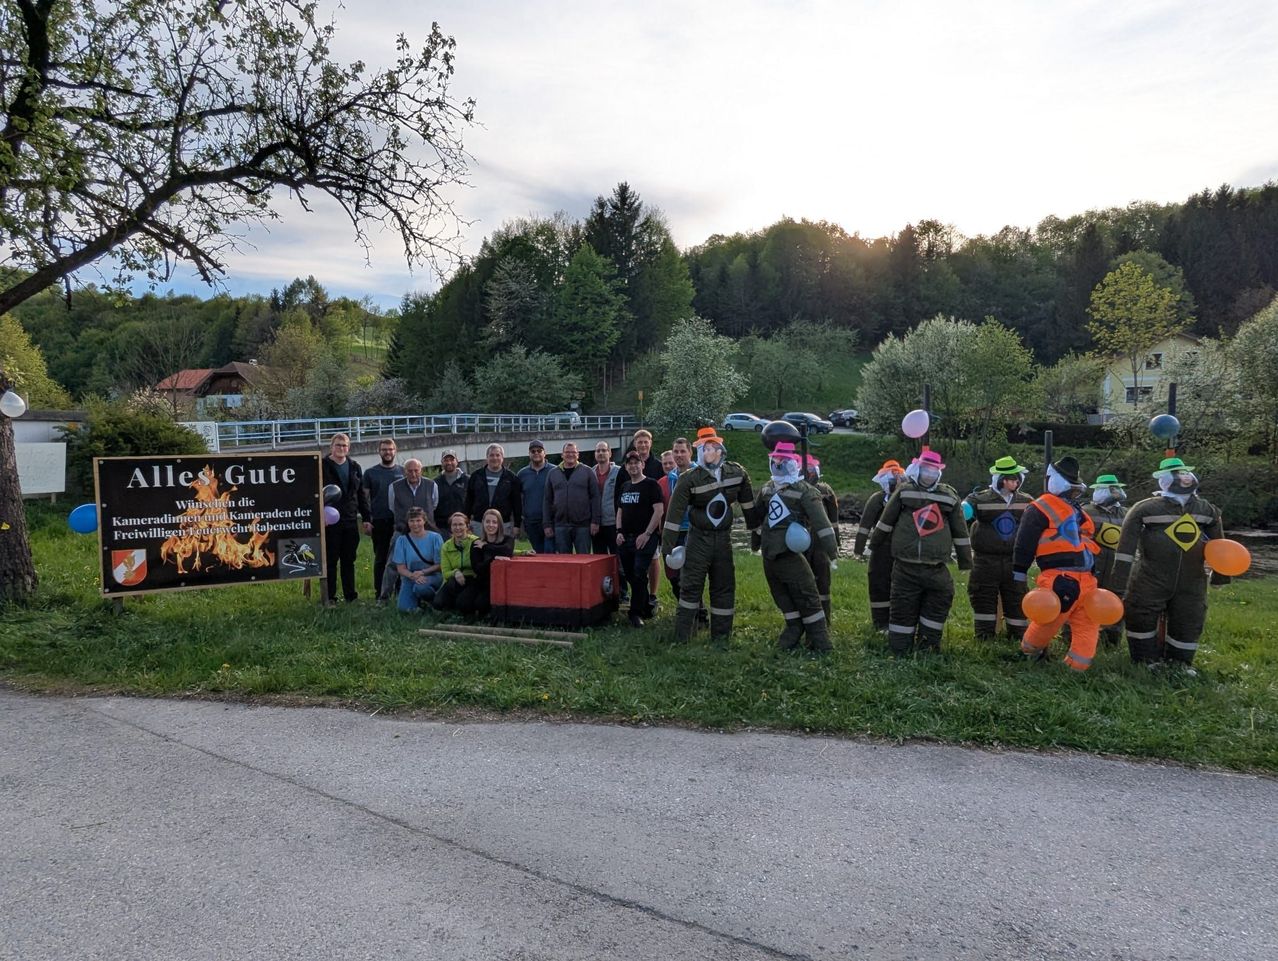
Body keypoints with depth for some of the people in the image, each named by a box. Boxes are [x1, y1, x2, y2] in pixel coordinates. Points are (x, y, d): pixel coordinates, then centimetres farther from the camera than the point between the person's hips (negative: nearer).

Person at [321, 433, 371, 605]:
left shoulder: (354, 467, 12)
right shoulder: (323, 466, -2)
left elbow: (362, 495, 13)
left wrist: (367, 518, 8)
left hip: (351, 520, 4)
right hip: (330, 521, -4)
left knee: (349, 560, 10)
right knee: (331, 560, 1)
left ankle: (350, 596, 16)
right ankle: (329, 597, 7)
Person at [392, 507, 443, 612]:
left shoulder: (435, 537, -5)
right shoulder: (402, 540, 1)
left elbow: (440, 565, -6)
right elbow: (400, 568, -2)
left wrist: (422, 572, -20)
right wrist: (413, 576, -21)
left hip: (432, 576, -2)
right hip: (410, 577, 2)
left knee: (420, 587, -36)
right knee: (404, 608, -19)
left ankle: (435, 601, -2)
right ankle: (419, 600, 16)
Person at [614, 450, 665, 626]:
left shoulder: (651, 485, -5)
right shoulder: (624, 486, 16)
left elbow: (659, 510, -12)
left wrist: (647, 534, -16)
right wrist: (619, 531, 7)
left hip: (644, 538, -7)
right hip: (626, 538, 7)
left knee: (639, 575, -10)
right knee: (629, 575, 8)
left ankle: (636, 613, -4)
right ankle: (647, 608, 21)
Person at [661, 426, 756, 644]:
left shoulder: (737, 473, -2)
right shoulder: (690, 478, -14)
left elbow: (748, 504, 11)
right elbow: (675, 512, -13)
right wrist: (667, 545, -14)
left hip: (724, 538, 4)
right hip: (699, 538, -4)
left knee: (724, 587, 7)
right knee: (690, 587, -1)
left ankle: (721, 637, 18)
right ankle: (681, 637, 8)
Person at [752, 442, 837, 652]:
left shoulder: (804, 491, -12)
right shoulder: (767, 488, 11)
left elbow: (820, 521, -19)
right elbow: (757, 515, 24)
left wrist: (831, 547, -25)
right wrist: (755, 539, 30)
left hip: (790, 554, -7)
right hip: (769, 555, 7)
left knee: (807, 598, -2)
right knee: (782, 598, 16)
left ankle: (820, 642, 6)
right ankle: (794, 630, 31)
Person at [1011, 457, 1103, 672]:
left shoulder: (1076, 510, 25)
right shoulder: (1041, 508, -4)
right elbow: (1024, 543, -8)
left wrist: (1093, 574, 27)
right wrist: (1019, 574, -7)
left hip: (1085, 579, 9)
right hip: (1058, 579, -8)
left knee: (1088, 624, 5)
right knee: (1049, 621, -3)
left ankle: (1076, 667, 11)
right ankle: (1030, 651, 23)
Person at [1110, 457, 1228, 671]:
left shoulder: (1207, 510, 3)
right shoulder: (1146, 509, -13)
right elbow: (1126, 547, -15)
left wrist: (1220, 573, 20)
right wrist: (1119, 583, -18)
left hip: (1191, 583, 4)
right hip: (1151, 581, -4)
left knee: (1189, 622, 11)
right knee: (1141, 618, 2)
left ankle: (1179, 663, 31)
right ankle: (1148, 661, 22)